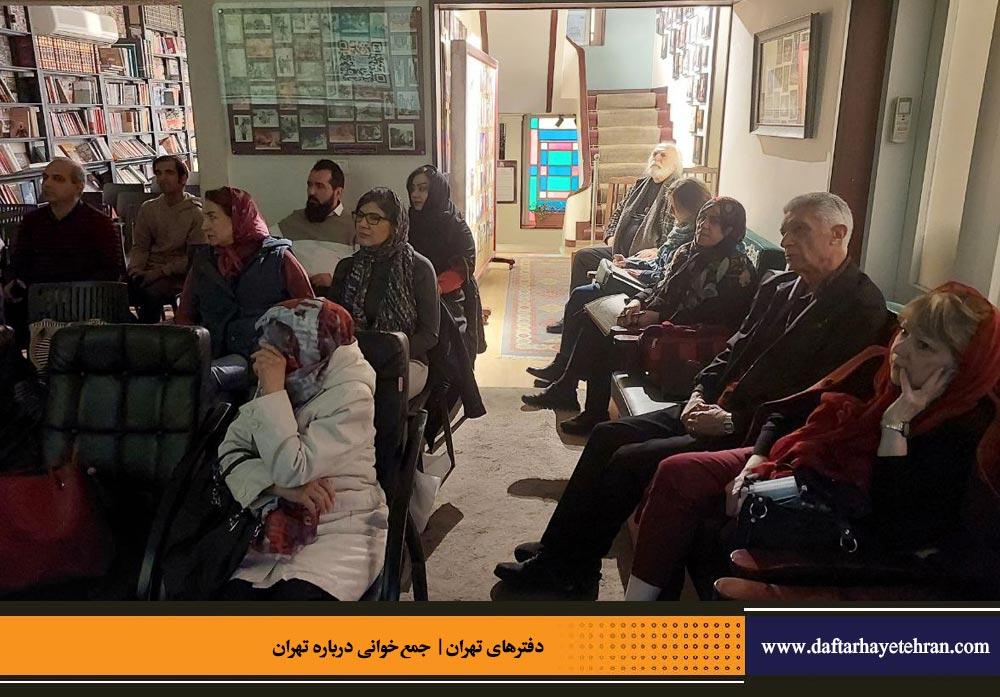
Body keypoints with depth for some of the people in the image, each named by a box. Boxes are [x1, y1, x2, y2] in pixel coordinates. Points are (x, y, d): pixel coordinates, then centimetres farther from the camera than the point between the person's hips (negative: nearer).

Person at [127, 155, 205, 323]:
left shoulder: (196, 213, -1)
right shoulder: (148, 208, 14)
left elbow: (194, 257, -6)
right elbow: (139, 246, 14)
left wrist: (161, 271, -14)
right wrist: (136, 269, -6)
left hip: (177, 274, -4)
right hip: (148, 271, 4)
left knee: (151, 292, -34)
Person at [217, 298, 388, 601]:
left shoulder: (351, 396, -13)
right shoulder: (269, 387, 7)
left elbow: (292, 470, -21)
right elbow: (228, 453, -1)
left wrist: (274, 388, -18)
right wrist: (284, 488, -18)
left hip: (339, 532, -4)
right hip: (275, 529, 5)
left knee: (295, 594, -28)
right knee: (230, 592, -20)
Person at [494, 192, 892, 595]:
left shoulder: (860, 308, -14)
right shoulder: (779, 288, 12)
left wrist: (733, 421, -20)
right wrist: (701, 393, 0)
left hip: (752, 435, -9)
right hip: (716, 409, 9)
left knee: (630, 459, -17)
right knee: (608, 436, 0)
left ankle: (572, 572, 2)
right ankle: (557, 551, 10)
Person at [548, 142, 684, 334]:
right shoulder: (641, 184, 21)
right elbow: (618, 212, 28)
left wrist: (658, 250, -24)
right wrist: (611, 236, 12)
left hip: (645, 257, -8)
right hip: (620, 250, 8)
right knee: (583, 256, -6)